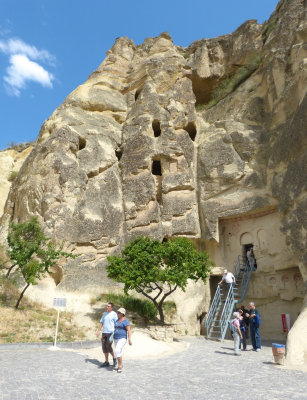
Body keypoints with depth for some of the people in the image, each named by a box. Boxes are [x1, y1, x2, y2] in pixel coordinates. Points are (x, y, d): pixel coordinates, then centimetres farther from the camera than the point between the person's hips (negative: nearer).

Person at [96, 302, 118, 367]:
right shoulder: (105, 314, 12)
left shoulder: (114, 314, -6)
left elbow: (116, 324, -7)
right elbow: (101, 322, 14)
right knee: (104, 347, 5)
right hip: (104, 333, 6)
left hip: (110, 333, -6)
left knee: (108, 347, -9)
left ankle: (114, 358, 13)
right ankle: (106, 362, 16)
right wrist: (98, 331, 6)